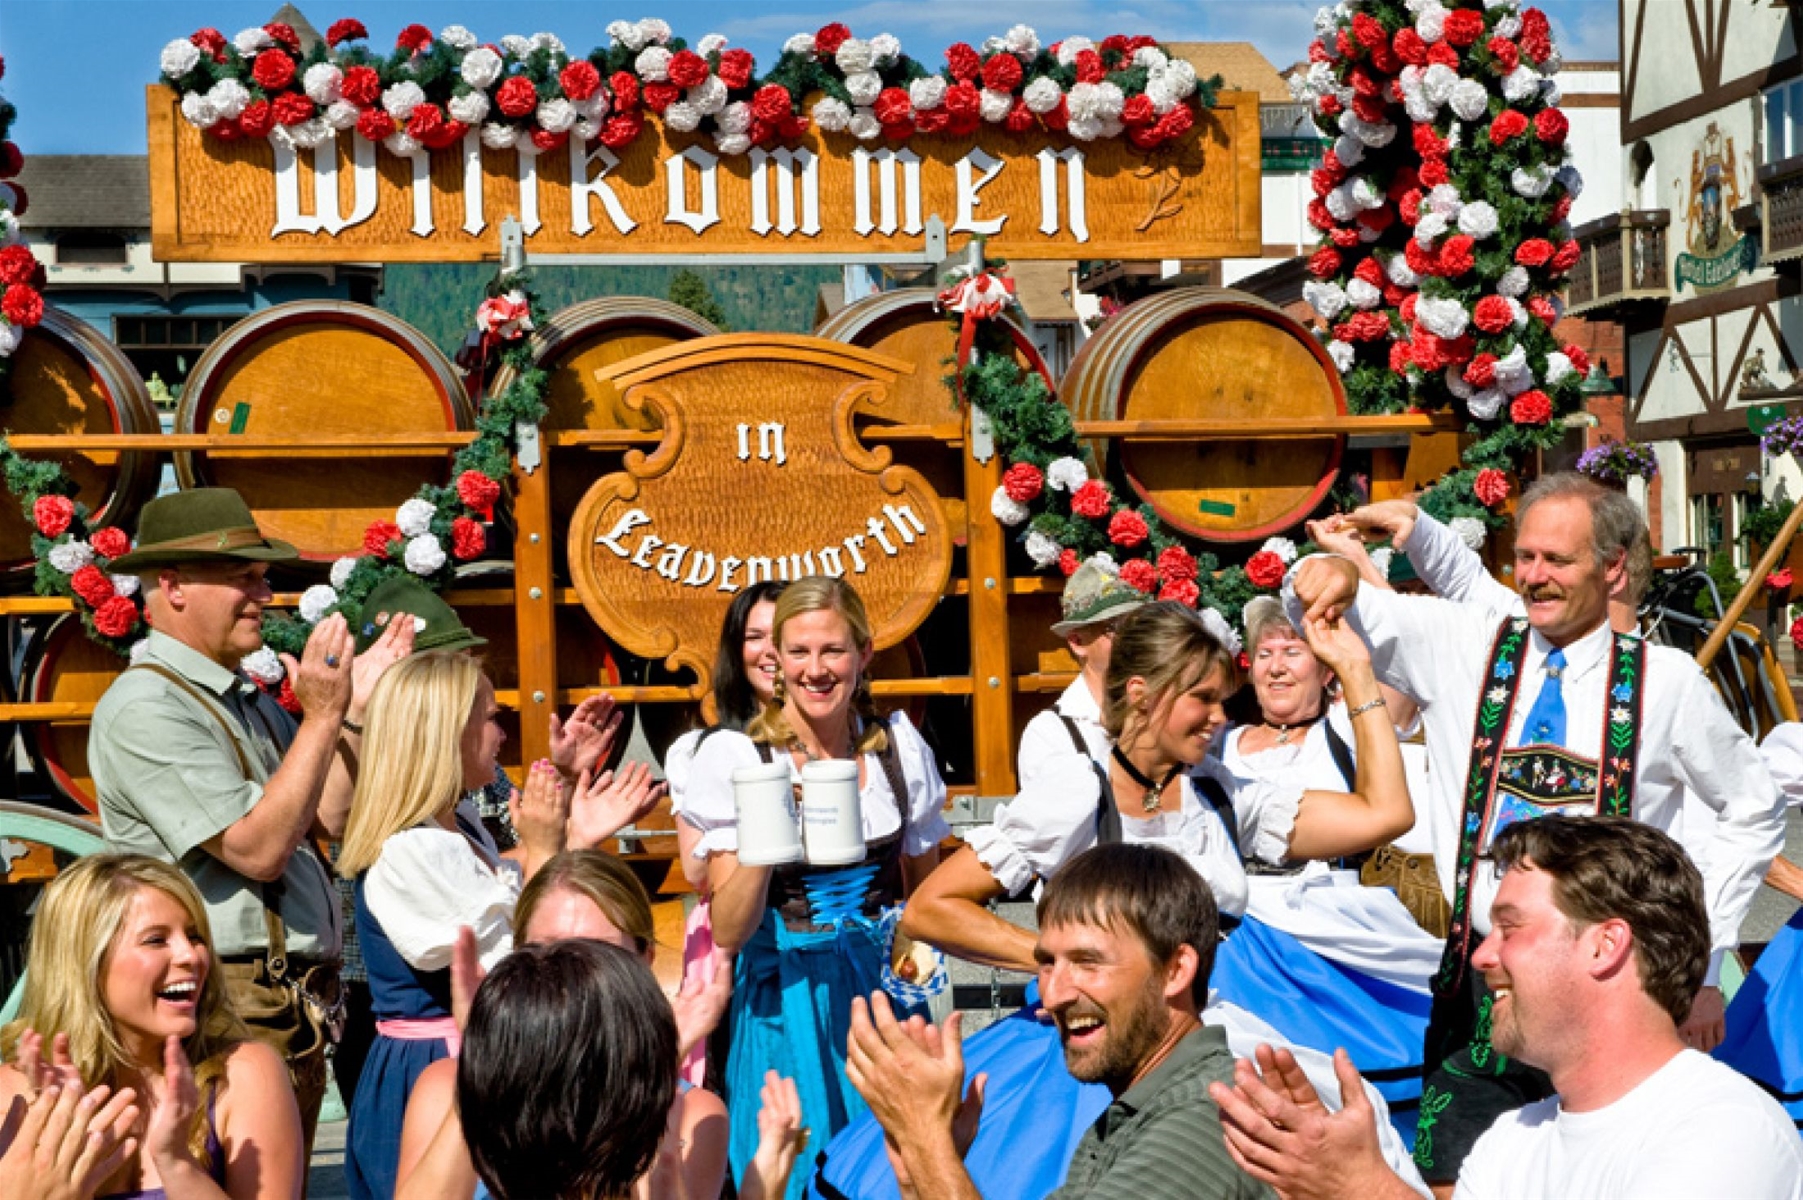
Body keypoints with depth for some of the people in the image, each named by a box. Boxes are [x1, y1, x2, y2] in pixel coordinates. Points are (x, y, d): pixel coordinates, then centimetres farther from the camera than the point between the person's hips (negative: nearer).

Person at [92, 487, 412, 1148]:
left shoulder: (249, 698, 16)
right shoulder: (144, 708, -14)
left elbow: (325, 821, 12)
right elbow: (258, 848, -20)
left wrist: (356, 710, 5)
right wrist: (322, 716, -19)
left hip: (298, 1009, 9)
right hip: (233, 1008, -9)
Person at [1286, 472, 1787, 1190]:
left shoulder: (1666, 680, 1)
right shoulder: (1463, 645, 4)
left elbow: (1752, 812, 13)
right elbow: (1333, 607, 1)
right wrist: (1333, 573, -23)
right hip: (1477, 984, 1)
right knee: (1451, 1182, 2)